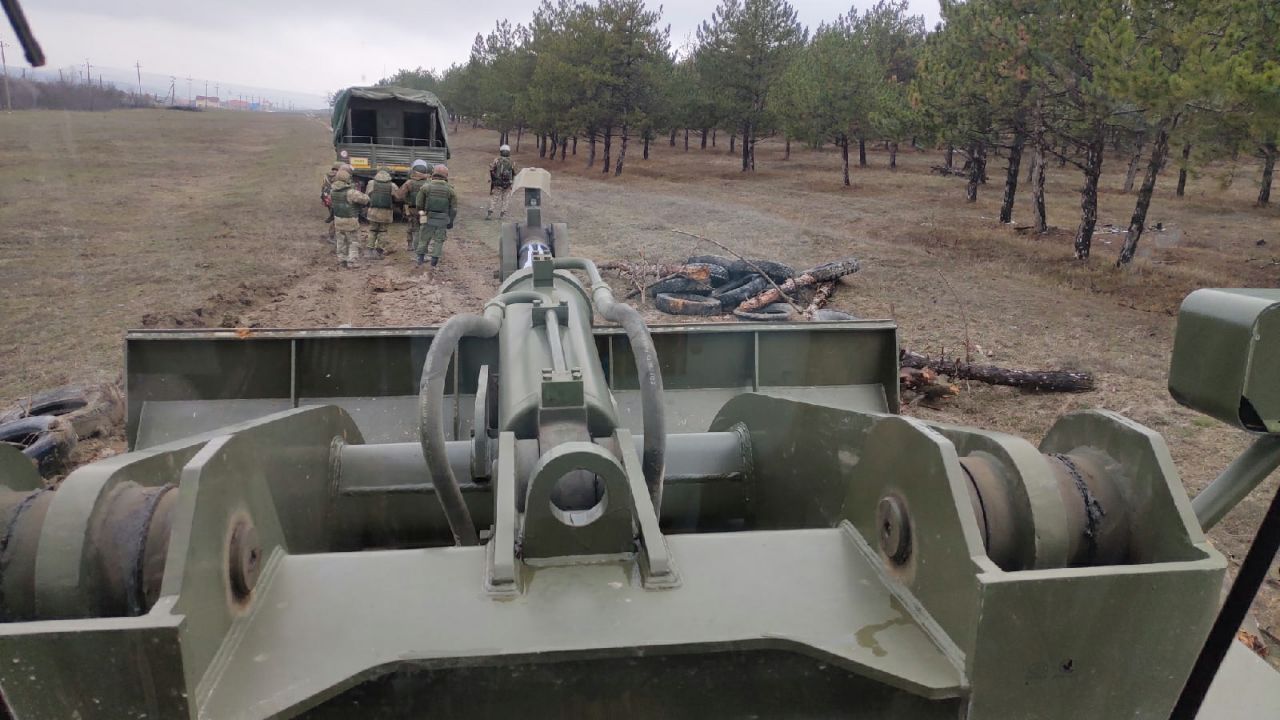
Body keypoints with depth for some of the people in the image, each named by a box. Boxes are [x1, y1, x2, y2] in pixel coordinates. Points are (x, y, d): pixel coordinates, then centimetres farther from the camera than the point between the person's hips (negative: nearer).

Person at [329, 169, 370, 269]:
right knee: (354, 242, 6)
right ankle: (351, 262, 0)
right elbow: (365, 199, -21)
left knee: (341, 241, 18)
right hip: (351, 221, -6)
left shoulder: (332, 191, -1)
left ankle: (342, 260, 23)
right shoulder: (350, 192, -23)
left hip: (338, 220, 6)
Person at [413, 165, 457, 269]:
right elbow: (454, 208, -1)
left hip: (428, 218, 0)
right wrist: (451, 221, 7)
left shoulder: (425, 187, -4)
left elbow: (419, 204, 1)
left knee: (424, 239, 12)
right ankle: (434, 261, 9)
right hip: (443, 220, 0)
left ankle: (420, 260, 13)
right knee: (438, 240, 9)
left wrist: (419, 214, 17)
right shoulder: (450, 190, -3)